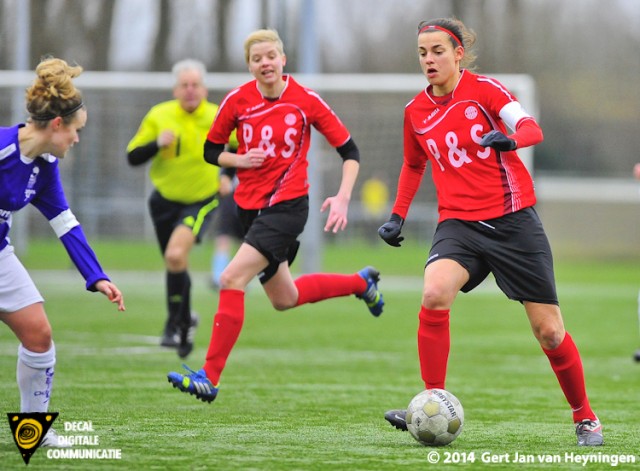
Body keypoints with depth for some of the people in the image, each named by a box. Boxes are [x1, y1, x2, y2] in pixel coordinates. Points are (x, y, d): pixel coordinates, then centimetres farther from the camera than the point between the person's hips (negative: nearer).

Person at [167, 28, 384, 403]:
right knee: (284, 299, 18)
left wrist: (343, 198, -15)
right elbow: (211, 151, 9)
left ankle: (210, 378, -16)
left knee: (232, 279, -21)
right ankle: (361, 282, 43)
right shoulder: (237, 101, -2)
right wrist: (240, 160, -11)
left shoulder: (306, 101, -10)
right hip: (250, 206, 6)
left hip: (288, 205, -6)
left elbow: (350, 151, -2)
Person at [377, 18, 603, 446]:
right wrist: (398, 216, 16)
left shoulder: (484, 89, -5)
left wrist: (511, 139, -41)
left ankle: (585, 418, 21)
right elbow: (414, 165, 26)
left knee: (549, 331, -1)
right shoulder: (416, 111, 8)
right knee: (434, 295, -28)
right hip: (459, 223, 3)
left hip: (513, 218, -3)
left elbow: (531, 127, -19)